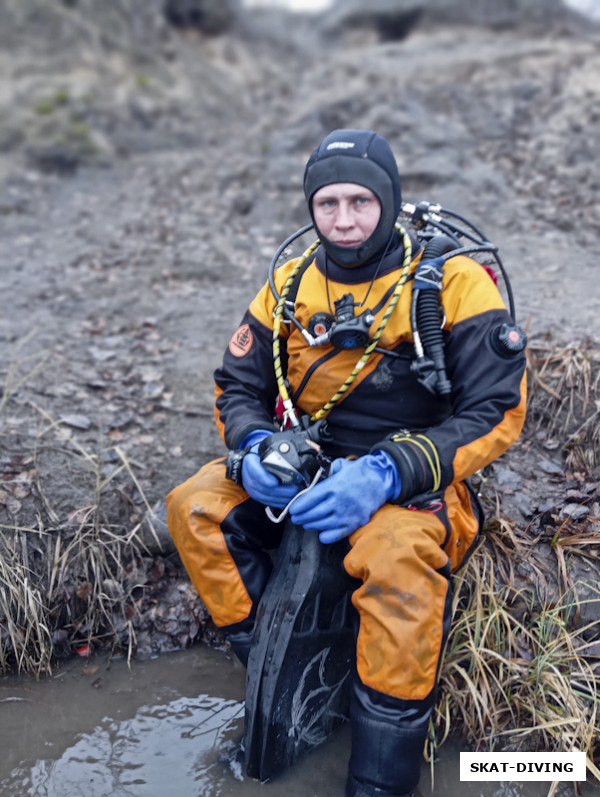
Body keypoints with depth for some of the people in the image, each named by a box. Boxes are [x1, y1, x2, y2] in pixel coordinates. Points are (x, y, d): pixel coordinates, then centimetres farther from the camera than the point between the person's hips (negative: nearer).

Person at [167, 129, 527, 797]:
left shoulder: (453, 281, -11)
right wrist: (256, 446, -15)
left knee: (398, 557, -37)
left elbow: (496, 411, -15)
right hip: (309, 465, 5)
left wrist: (386, 472, -28)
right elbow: (237, 384, 9)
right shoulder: (292, 284, 3)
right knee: (194, 506, -14)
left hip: (417, 485, -5)